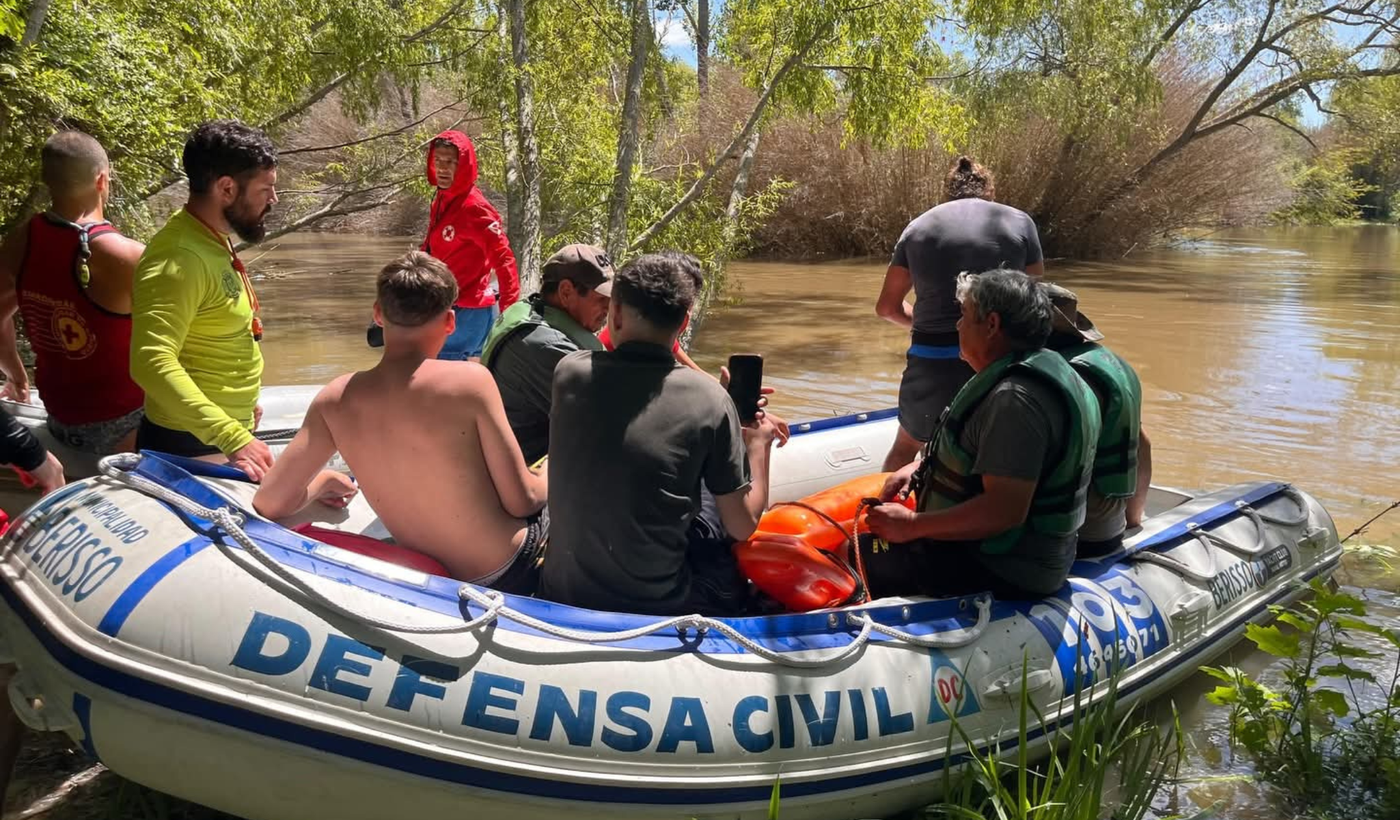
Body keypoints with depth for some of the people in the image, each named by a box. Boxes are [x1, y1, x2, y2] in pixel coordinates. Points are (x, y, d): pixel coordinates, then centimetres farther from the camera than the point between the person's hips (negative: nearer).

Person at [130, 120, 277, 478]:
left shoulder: (212, 239, 7)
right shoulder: (179, 259, -23)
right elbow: (152, 363, -34)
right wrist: (232, 438, -41)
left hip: (229, 434, 9)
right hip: (190, 446, -9)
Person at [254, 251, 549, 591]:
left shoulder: (335, 401, -9)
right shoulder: (470, 380, -22)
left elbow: (269, 502, -6)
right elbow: (521, 501, -17)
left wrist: (320, 482, 15)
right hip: (517, 572, -5)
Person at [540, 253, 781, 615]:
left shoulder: (569, 372, -8)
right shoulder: (708, 399, -16)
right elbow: (743, 526, -8)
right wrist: (759, 444, 9)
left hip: (561, 597, 4)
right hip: (658, 607, -3)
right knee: (714, 517, 24)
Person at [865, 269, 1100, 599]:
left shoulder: (1015, 398, -27)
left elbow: (1004, 510, -33)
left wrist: (912, 526, -24)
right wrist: (918, 467, 7)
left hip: (1003, 573, -10)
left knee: (865, 562, -5)